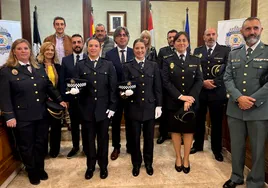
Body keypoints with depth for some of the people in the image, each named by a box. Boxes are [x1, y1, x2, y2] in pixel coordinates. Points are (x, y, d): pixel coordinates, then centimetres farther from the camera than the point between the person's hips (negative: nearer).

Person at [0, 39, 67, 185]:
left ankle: (40, 169, 35)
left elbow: (49, 87, 15)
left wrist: (60, 100, 11)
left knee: (41, 144, 14)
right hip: (22, 117, -4)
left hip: (41, 114, 4)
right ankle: (32, 172, 32)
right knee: (26, 146, 12)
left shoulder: (39, 68, 10)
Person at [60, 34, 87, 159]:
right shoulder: (65, 60, 5)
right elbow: (62, 81, 3)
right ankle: (75, 147, 31)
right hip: (72, 98, 2)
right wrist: (64, 98, -3)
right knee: (74, 124, 15)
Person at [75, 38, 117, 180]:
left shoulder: (108, 65, 5)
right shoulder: (80, 65, 5)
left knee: (103, 138, 11)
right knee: (88, 138, 10)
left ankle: (103, 166, 29)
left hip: (104, 108, 0)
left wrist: (112, 106, -5)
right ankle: (90, 166, 28)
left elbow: (113, 87, 1)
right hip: (87, 108, 0)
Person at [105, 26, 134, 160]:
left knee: (130, 121, 12)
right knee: (115, 121, 12)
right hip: (115, 93, 0)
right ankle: (116, 147, 28)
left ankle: (130, 147, 29)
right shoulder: (109, 54, -1)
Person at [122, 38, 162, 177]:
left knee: (149, 137, 12)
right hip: (134, 107, -1)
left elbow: (157, 87, 4)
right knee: (135, 137, 9)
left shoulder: (153, 65, 5)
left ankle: (148, 163, 32)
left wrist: (158, 105, 0)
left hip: (149, 107, 1)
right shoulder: (127, 66, 1)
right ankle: (136, 163, 29)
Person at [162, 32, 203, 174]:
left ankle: (186, 158, 24)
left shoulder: (195, 60, 5)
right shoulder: (168, 61, 0)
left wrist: (189, 99, -16)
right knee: (175, 130, 8)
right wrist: (181, 96, -17)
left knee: (188, 130, 9)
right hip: (174, 102, -1)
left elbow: (199, 81, -2)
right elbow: (166, 82, -7)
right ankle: (178, 157, 25)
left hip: (191, 101, 1)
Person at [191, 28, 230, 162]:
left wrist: (214, 82, -16)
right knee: (199, 120, 13)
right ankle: (198, 145, 31)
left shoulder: (225, 50, 0)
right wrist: (203, 82, -12)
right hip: (200, 91, 2)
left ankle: (216, 149, 26)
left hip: (217, 92, -2)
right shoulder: (197, 51, 8)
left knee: (217, 122, 9)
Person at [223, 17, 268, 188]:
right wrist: (239, 97, -12)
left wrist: (252, 100, -15)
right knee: (236, 146, 14)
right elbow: (227, 78, 3)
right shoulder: (234, 54, 11)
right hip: (235, 108, 3)